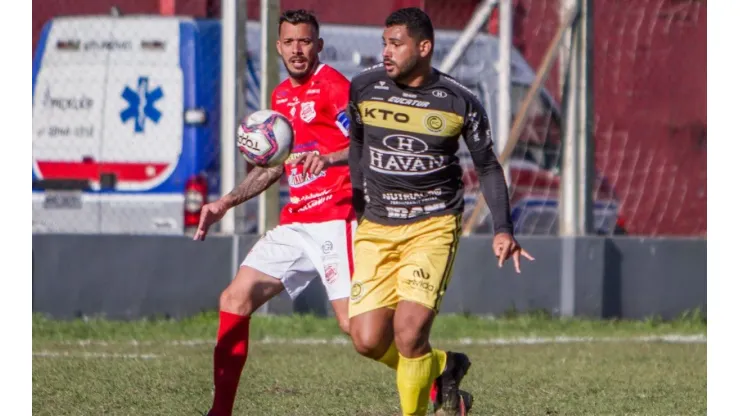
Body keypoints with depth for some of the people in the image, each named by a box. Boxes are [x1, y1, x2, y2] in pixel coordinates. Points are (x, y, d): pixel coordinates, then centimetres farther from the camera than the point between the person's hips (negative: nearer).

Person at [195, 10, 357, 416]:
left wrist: (328, 158, -37)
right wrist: (225, 203, 25)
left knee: (355, 323, -17)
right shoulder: (281, 96, 17)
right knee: (234, 300, 3)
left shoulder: (332, 85, -8)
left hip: (334, 220, -8)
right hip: (295, 222, 8)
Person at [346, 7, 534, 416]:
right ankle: (442, 367, 23)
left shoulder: (460, 102, -6)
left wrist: (503, 229, -3)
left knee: (409, 331, -20)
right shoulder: (362, 88, -1)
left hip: (433, 226, -3)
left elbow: (488, 167, 6)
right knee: (368, 340, -6)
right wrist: (354, 203, 19)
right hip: (375, 228, 3)